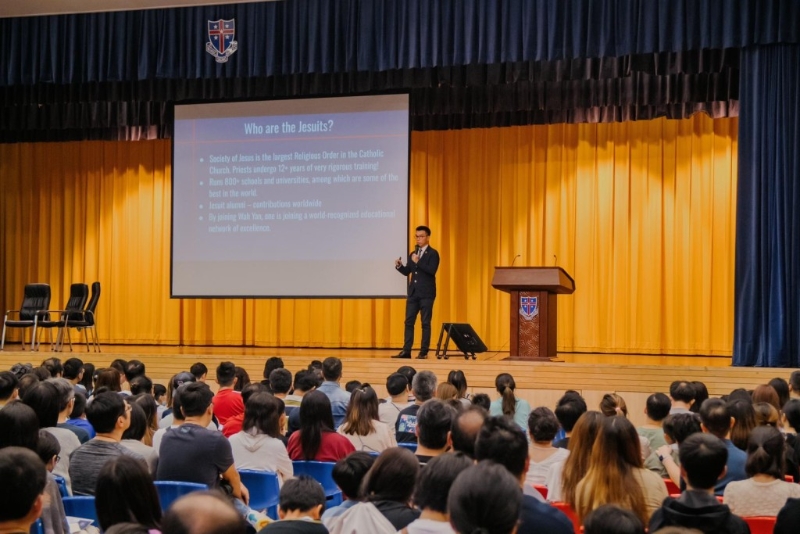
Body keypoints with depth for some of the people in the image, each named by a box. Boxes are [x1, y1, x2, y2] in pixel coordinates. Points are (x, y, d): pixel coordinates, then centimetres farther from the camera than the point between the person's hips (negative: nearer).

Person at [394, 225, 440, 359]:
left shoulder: (433, 253, -5)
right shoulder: (413, 254, 15)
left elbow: (432, 270, -19)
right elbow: (407, 272, 13)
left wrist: (418, 262, -21)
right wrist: (399, 266, -6)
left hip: (426, 293, -6)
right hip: (413, 292, 6)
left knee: (425, 323, -1)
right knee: (409, 322, 4)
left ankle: (424, 352, 2)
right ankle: (406, 351, 6)